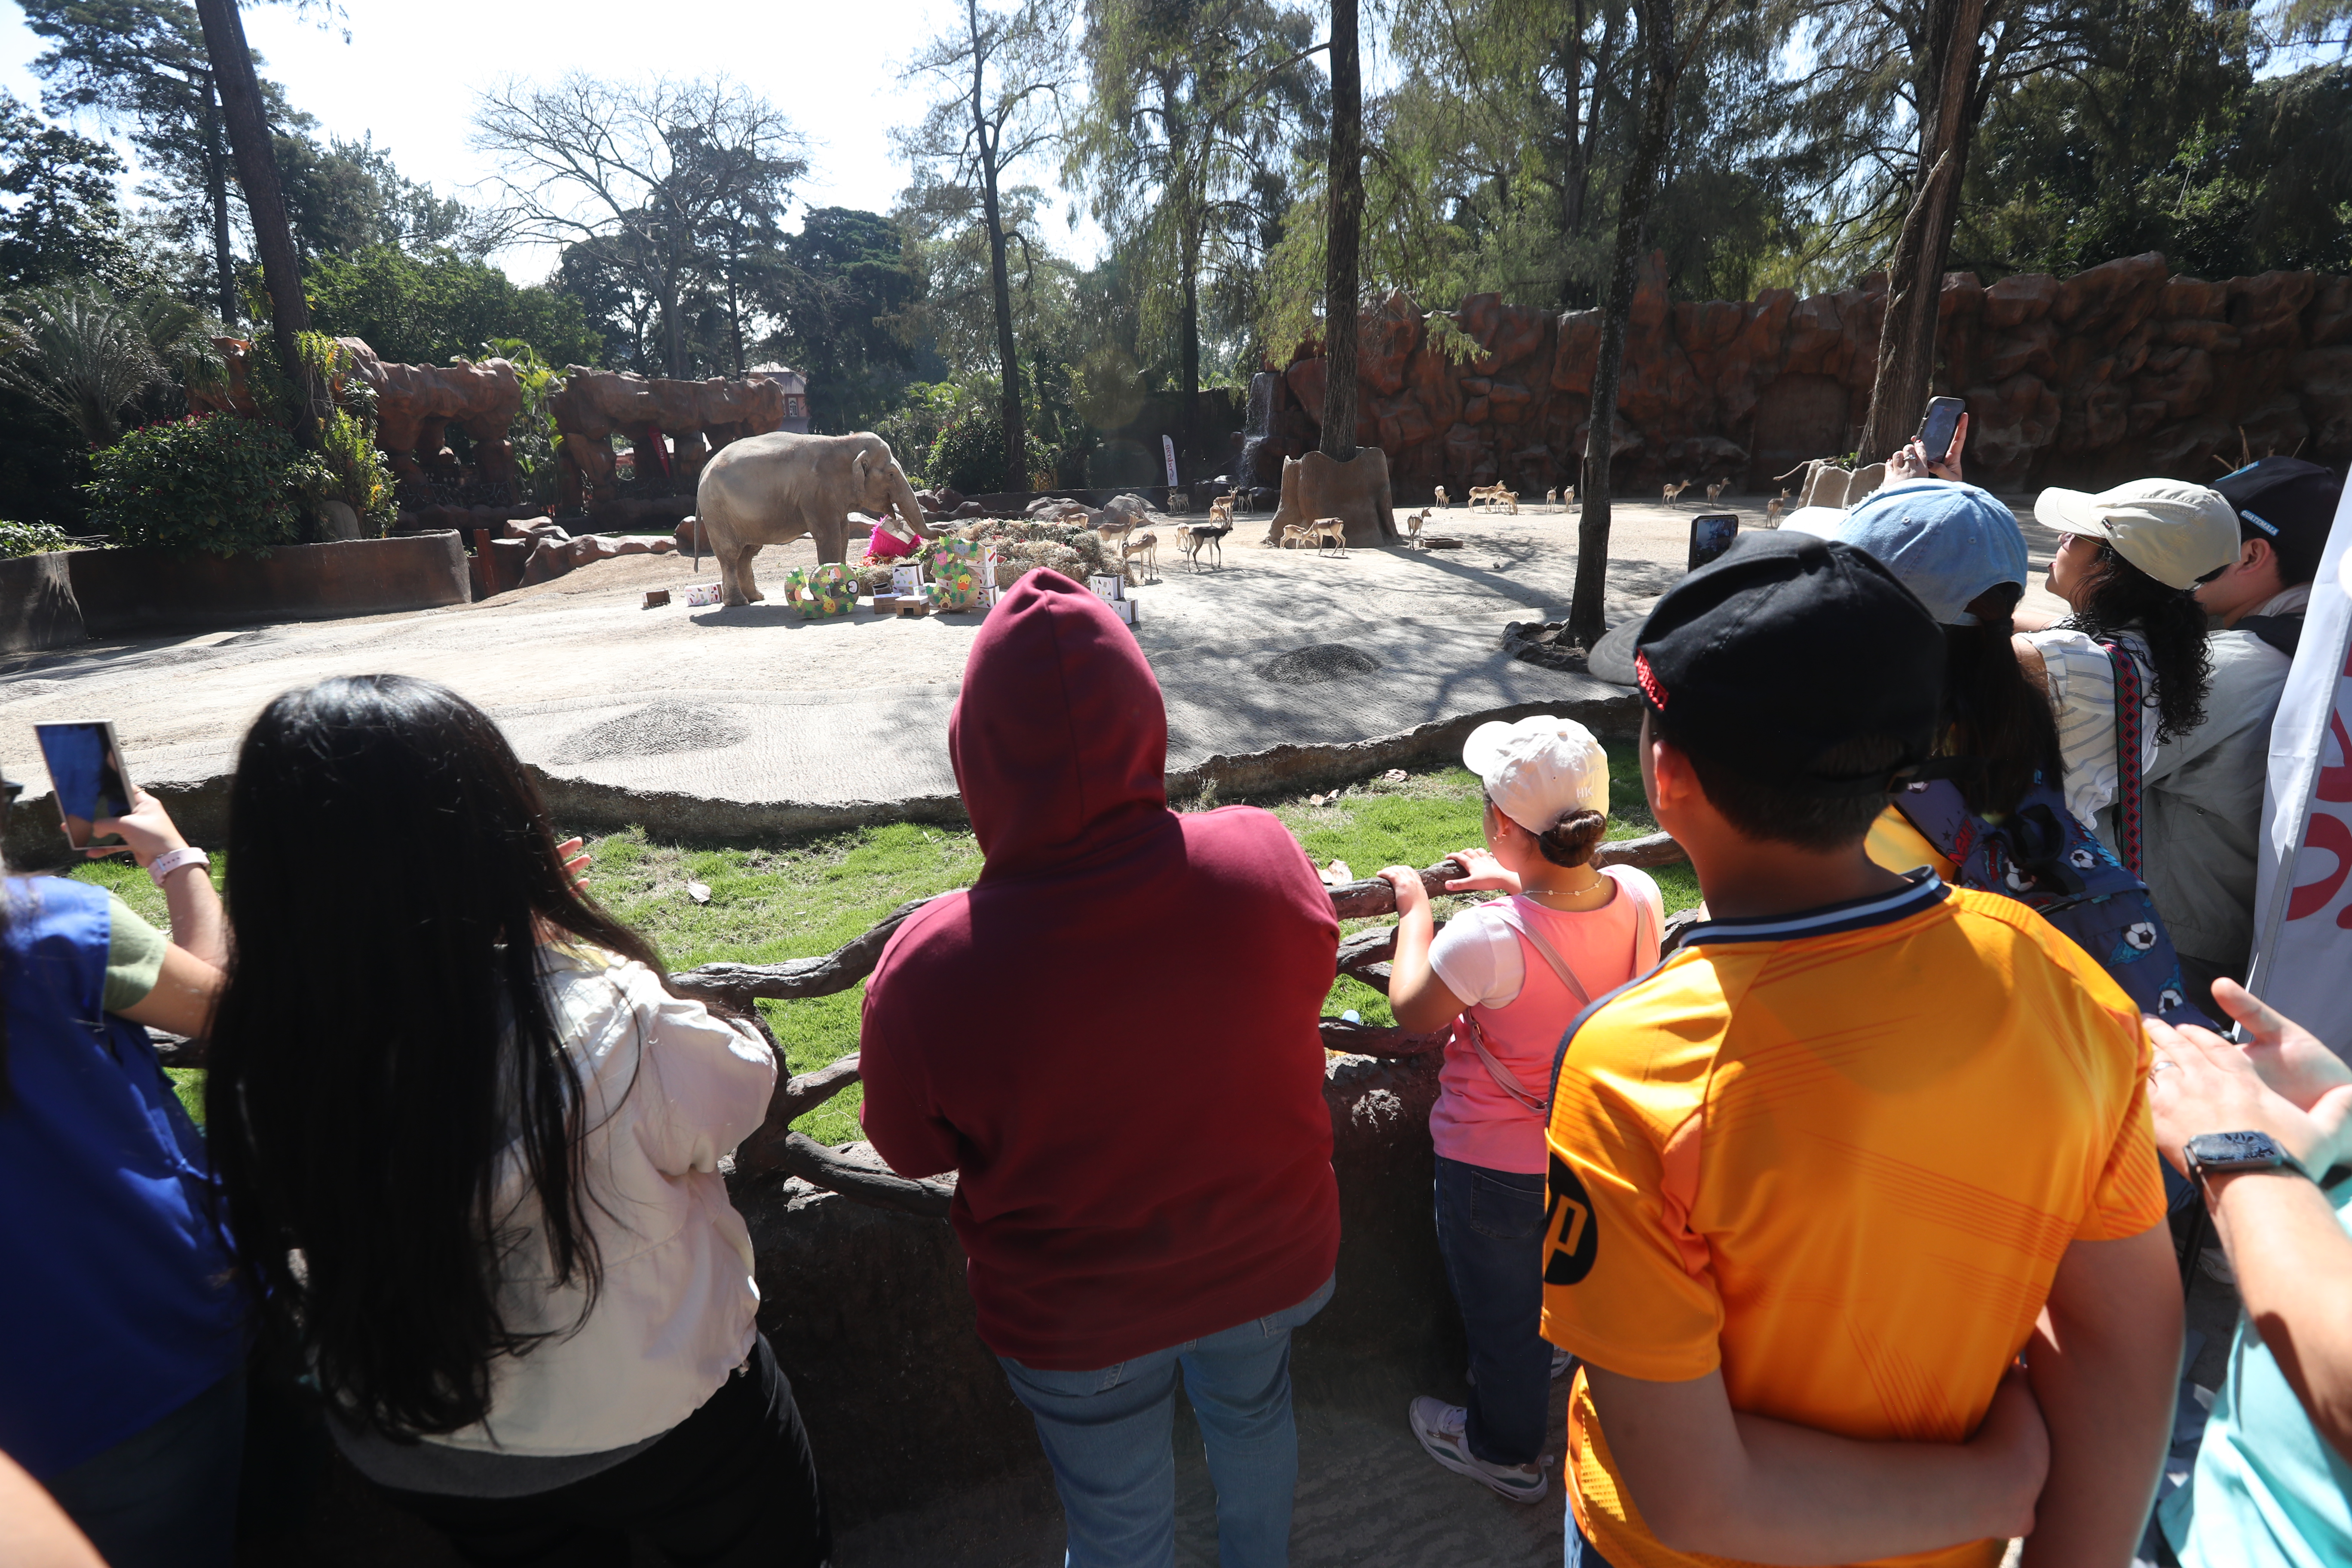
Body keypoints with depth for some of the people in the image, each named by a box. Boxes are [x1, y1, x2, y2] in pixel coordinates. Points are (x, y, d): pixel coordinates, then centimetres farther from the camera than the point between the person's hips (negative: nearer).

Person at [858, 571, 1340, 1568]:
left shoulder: (928, 972, -34)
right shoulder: (1266, 860, -27)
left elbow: (910, 1151, -13)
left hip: (1080, 1321, -2)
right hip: (1271, 1261, 3)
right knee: (1254, 1414, 35)